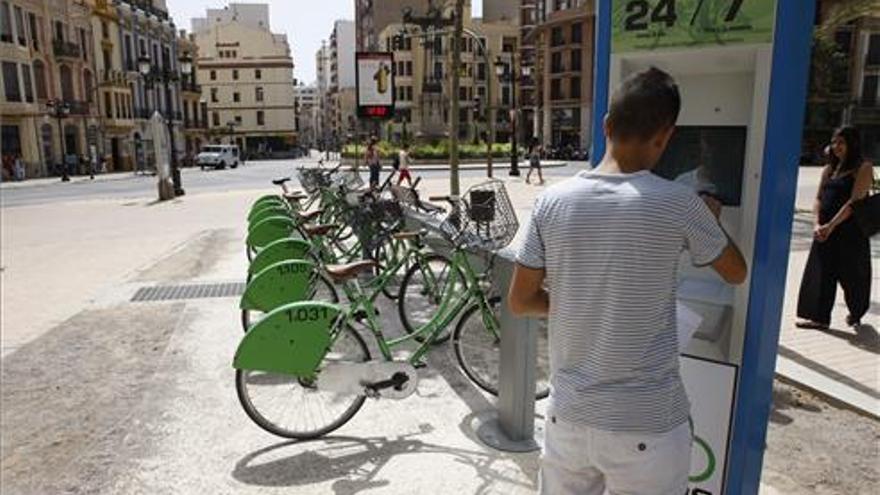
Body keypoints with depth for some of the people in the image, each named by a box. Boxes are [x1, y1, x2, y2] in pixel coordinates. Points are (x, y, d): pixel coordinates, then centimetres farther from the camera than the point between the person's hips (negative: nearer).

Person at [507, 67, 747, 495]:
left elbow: (519, 302, -1)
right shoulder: (677, 204, -14)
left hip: (568, 415, 3)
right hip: (647, 427, -2)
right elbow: (736, 273, 5)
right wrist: (711, 219, 22)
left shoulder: (552, 202, -8)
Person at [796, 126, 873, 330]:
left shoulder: (863, 168, -7)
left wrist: (831, 226, -21)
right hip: (825, 229, 5)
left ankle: (856, 314, 32)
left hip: (850, 230, -5)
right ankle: (820, 317, 11)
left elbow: (855, 201, -16)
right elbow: (818, 198, 8)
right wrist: (817, 224, -8)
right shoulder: (829, 169, 11)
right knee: (821, 271, 3)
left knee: (851, 274, 8)